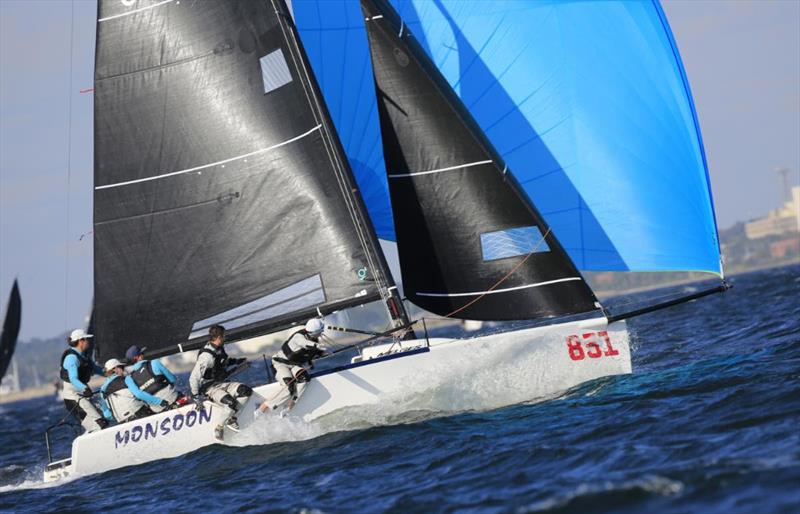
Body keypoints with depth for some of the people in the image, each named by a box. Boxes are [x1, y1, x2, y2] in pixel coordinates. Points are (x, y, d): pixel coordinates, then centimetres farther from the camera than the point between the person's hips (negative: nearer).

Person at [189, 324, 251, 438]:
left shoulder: (219, 349, 3)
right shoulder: (207, 356, -24)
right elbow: (194, 378, -23)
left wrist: (237, 361, 29)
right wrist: (196, 397, -21)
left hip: (222, 383, 9)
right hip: (209, 388, -9)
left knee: (246, 391, -13)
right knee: (230, 402, -33)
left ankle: (231, 418, -3)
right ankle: (219, 427, -12)